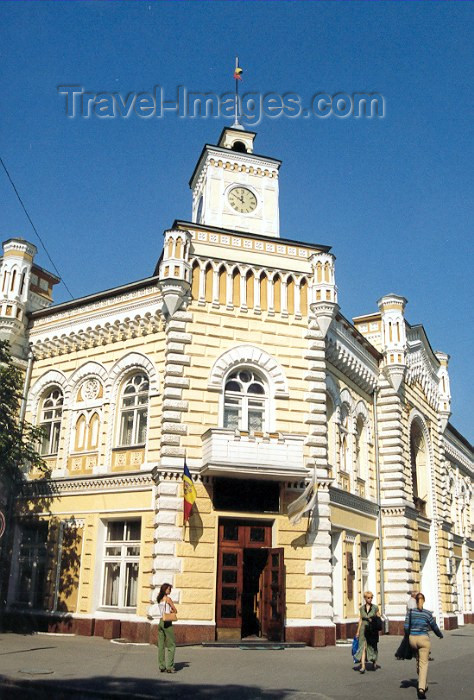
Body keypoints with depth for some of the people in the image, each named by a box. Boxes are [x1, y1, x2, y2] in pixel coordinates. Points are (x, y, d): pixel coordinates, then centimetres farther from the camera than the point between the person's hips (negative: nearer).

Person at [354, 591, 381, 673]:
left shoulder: (375, 608, -1)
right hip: (364, 630, 1)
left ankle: (374, 663, 34)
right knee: (363, 647, -9)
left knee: (373, 647, 9)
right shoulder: (362, 608, 6)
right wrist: (358, 631, 10)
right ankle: (363, 666, -12)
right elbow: (360, 620, 11)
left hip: (373, 630, -1)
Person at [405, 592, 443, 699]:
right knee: (424, 663, 1)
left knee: (418, 661, 21)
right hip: (423, 638, -3)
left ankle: (423, 685, 33)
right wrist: (440, 635, 24)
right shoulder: (428, 613, -6)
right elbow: (434, 627, 4)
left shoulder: (410, 612, -2)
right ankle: (421, 688, -12)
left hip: (412, 638, 3)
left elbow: (406, 627, -4)